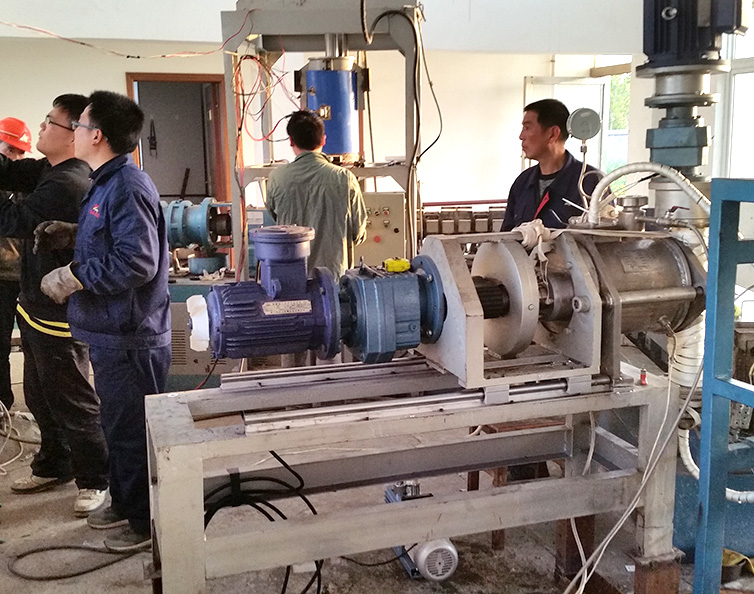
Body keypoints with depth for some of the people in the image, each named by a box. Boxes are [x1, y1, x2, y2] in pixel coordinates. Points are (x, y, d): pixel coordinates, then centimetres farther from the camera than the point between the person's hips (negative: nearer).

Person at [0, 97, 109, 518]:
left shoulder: (67, 183, -24)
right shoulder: (50, 170, 8)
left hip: (58, 313, -10)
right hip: (38, 305, 10)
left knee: (70, 400, 2)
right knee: (40, 395, 22)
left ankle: (96, 480, 16)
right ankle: (54, 466, 39)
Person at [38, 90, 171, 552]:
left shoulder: (127, 188, -20)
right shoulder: (108, 184, 13)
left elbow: (137, 261, -28)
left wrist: (74, 276, -21)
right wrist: (72, 233, 13)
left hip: (130, 339, -10)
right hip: (112, 334, 10)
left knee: (132, 432, 3)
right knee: (120, 426, 22)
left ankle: (146, 523, 19)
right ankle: (124, 503, 39)